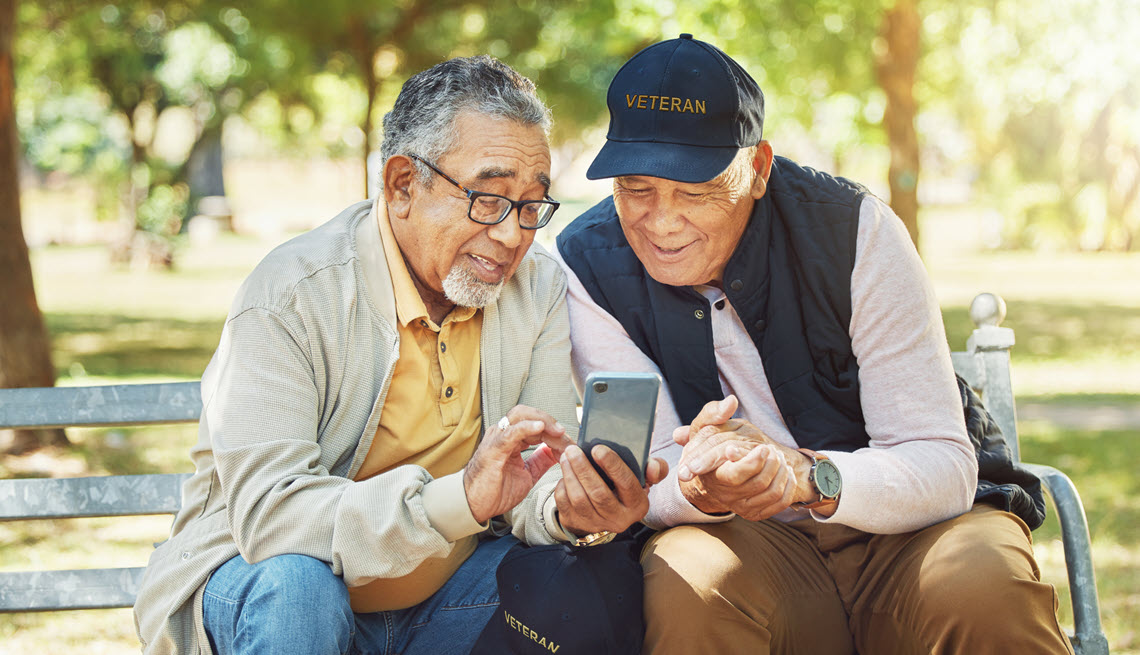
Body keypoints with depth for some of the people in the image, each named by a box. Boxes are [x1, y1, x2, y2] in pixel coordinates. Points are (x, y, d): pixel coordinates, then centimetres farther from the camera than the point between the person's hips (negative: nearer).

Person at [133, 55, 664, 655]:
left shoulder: (540, 289, -3)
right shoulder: (288, 299, -21)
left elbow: (538, 480, -7)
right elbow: (266, 514, -32)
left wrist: (570, 510, -33)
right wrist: (458, 498, -45)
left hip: (440, 594, 4)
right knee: (294, 584, -36)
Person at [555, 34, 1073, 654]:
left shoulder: (852, 229, -14)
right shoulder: (587, 265, -9)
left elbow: (944, 466, -17)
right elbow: (647, 480, -11)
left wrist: (807, 477, -37)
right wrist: (695, 486, -36)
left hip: (898, 526, 0)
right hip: (745, 541, 1)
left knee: (983, 585, -33)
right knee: (684, 586, -33)